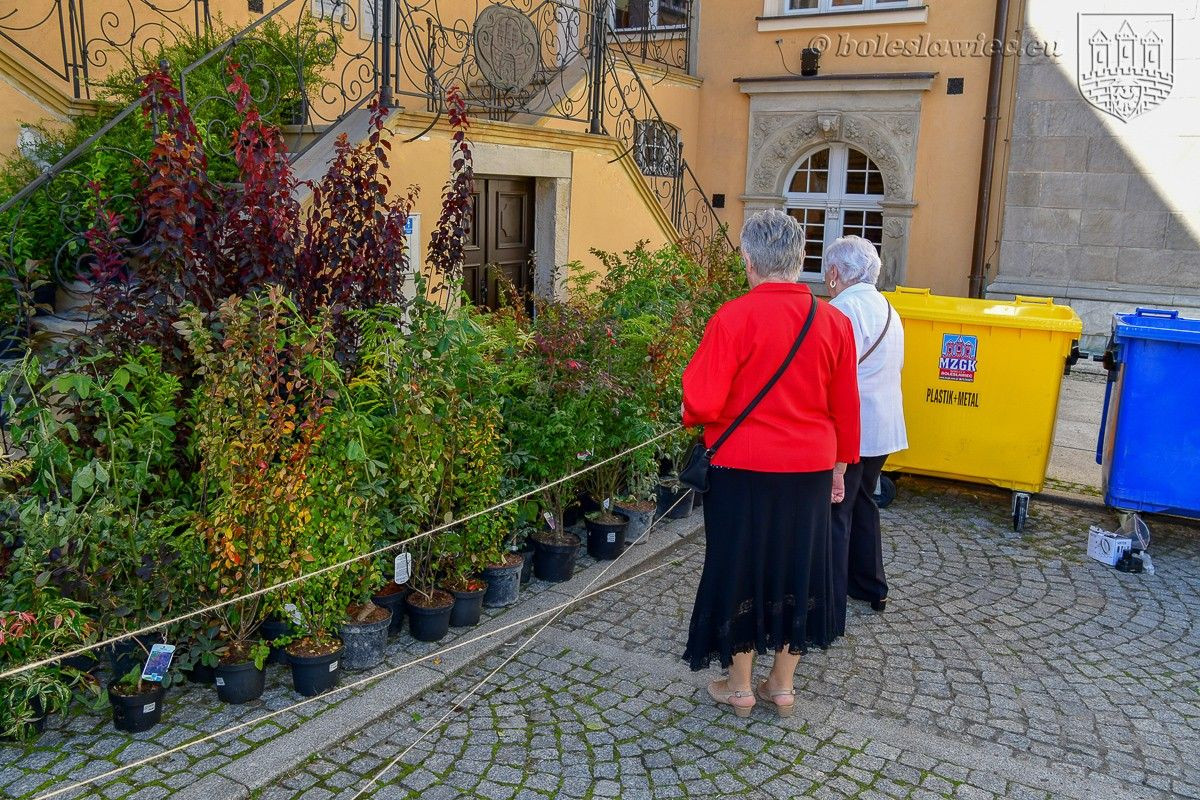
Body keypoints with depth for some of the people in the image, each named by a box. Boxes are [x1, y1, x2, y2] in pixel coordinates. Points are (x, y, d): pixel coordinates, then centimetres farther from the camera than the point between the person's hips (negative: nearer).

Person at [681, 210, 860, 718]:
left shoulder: (734, 318, -16)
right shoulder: (834, 322, -1)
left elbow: (702, 404, -17)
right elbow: (845, 406, 6)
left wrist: (689, 414, 5)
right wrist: (840, 465, 17)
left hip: (743, 470, -4)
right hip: (810, 471, 4)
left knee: (739, 570, 11)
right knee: (795, 571, 16)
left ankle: (739, 687, 25)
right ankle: (782, 685, 29)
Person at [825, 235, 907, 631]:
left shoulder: (844, 310, -18)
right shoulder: (886, 308, 11)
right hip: (883, 427, 9)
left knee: (833, 513, -4)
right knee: (862, 502, 24)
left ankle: (829, 611, 0)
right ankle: (871, 586, 38)